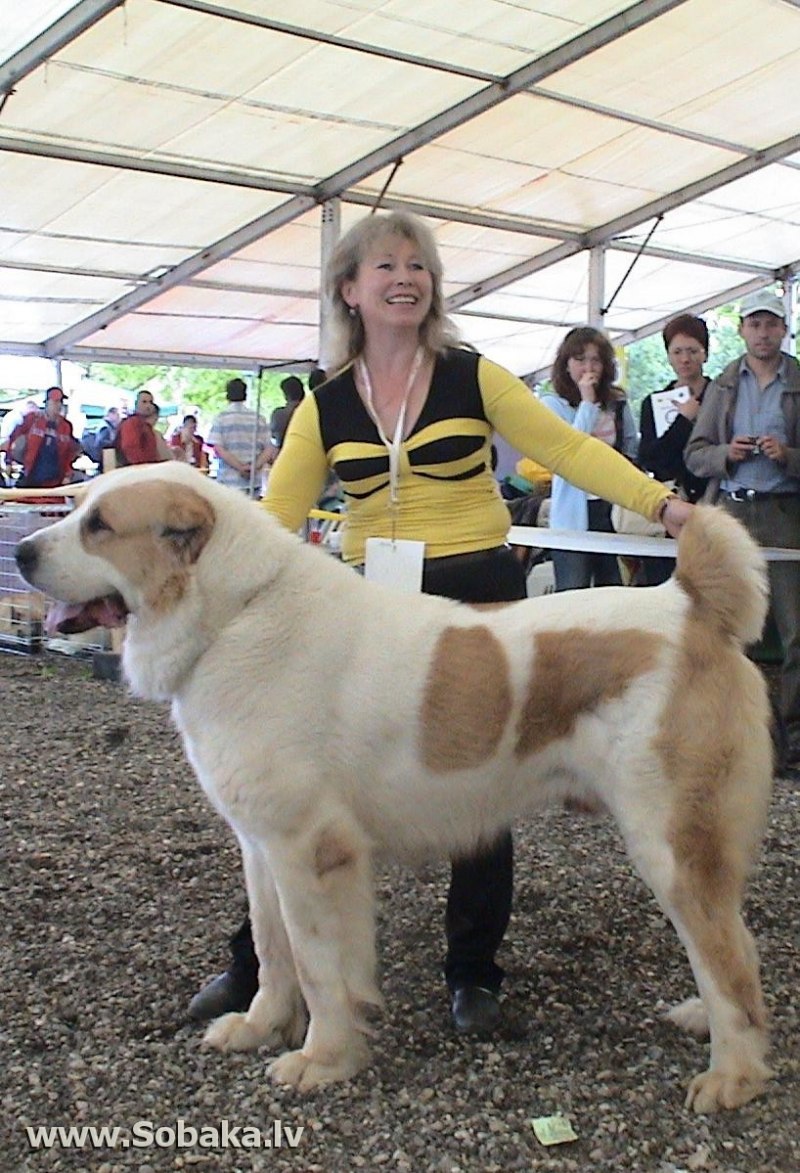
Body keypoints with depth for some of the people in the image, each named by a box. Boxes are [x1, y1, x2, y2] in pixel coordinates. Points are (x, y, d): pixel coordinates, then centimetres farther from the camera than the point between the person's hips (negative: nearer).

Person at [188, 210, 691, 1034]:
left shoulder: (473, 378, 0)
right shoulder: (325, 406, 4)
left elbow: (568, 449, -5)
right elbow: (274, 514, 0)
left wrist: (664, 504, -15)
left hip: (477, 599, -1)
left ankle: (473, 975, 25)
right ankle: (255, 963, 21)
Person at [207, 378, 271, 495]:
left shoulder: (221, 418, -1)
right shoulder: (258, 419, 8)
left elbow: (218, 449, -10)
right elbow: (269, 450, 2)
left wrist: (241, 467, -11)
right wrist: (255, 467, -8)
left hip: (229, 482, -3)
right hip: (254, 481, 3)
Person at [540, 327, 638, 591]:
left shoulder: (618, 404, 10)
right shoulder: (552, 404, 0)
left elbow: (633, 455, 18)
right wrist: (587, 403, -11)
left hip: (615, 510, 3)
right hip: (574, 514, -3)